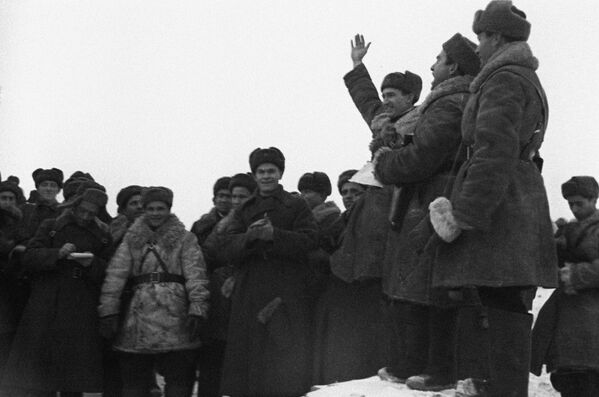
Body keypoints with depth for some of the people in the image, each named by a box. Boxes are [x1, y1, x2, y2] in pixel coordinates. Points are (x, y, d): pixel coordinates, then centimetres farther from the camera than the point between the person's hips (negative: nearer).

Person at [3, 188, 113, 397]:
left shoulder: (102, 235, 12)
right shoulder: (50, 227, 10)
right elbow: (29, 257, 0)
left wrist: (91, 264, -11)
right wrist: (57, 254, -16)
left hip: (82, 311, 1)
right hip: (46, 307, 0)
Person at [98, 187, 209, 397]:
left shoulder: (184, 239, 9)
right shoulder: (132, 239, 14)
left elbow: (196, 275, -2)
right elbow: (115, 275, 5)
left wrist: (197, 309, -16)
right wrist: (108, 310, -6)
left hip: (175, 319, -2)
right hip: (137, 321, 2)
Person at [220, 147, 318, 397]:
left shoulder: (296, 206, 8)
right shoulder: (244, 211, 19)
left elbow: (309, 240, -7)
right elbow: (231, 247, 7)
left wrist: (274, 235, -16)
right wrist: (250, 236, -13)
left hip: (287, 294, -3)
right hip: (250, 292, 4)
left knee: (287, 355, -9)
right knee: (248, 349, 0)